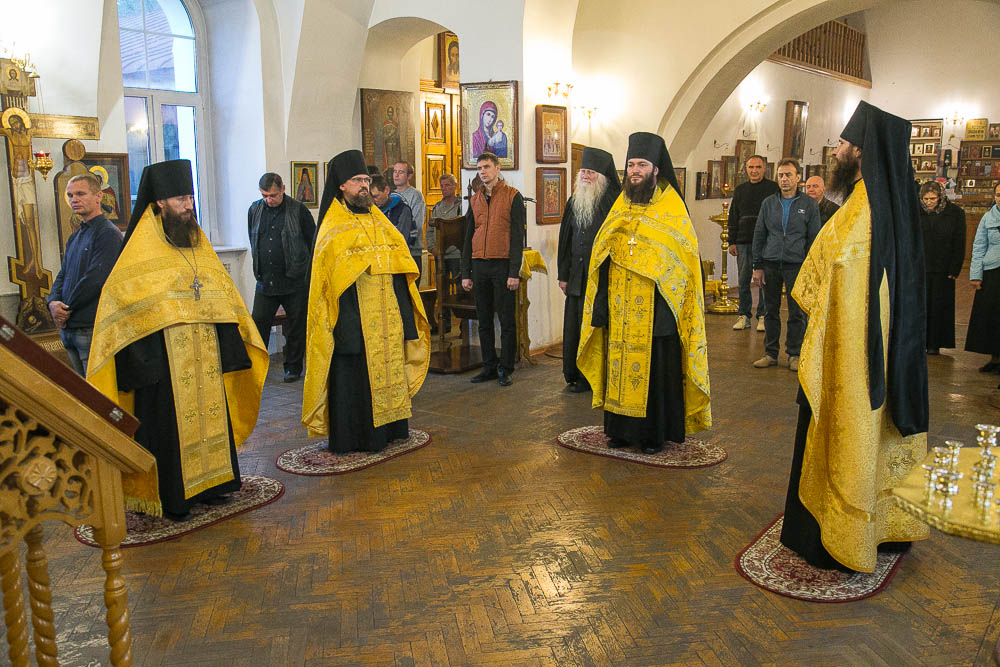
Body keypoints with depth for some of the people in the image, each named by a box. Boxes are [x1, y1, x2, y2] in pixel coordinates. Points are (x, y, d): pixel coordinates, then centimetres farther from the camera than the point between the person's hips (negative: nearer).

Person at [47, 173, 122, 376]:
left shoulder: (108, 234, -10)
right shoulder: (74, 237, 20)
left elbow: (95, 279, -17)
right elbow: (62, 276, 18)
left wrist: (66, 309, -9)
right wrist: (53, 302, -3)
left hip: (93, 329, -9)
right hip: (68, 327, 9)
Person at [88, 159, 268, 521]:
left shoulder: (200, 245, 12)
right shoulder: (141, 252, -6)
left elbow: (224, 298, 15)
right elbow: (122, 303, -9)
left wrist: (231, 351, 7)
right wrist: (141, 360, -16)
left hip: (205, 359, 6)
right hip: (165, 361, -6)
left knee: (209, 414, 10)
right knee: (169, 422, 0)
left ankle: (207, 483, 23)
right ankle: (170, 497, 11)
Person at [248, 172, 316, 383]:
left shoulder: (299, 210, -5)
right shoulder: (254, 210, 8)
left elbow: (313, 243, 1)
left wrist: (309, 273, 3)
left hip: (295, 280, -3)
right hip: (265, 280, 4)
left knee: (296, 326, 5)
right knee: (259, 323, 2)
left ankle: (293, 367, 18)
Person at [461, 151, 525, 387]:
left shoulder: (512, 196, -2)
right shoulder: (475, 200, 14)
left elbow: (517, 237, -6)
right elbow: (468, 238, 16)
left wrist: (514, 272, -13)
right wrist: (466, 273, 10)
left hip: (503, 265, -5)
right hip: (480, 265, 5)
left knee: (507, 320, 0)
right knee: (484, 320, 9)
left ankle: (505, 369, 8)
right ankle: (489, 367, 19)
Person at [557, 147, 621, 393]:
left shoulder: (615, 204, -7)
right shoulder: (574, 203, 11)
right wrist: (563, 275, 12)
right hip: (578, 278, 6)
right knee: (575, 325, 8)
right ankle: (579, 376, 21)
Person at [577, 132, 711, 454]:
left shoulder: (673, 210, -2)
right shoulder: (619, 207, 11)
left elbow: (688, 259, -4)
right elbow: (601, 257, 12)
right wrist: (600, 306, 6)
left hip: (657, 310, -4)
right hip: (621, 312, 4)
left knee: (656, 368, 2)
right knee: (621, 367, 7)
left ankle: (656, 433, 14)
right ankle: (621, 428, 20)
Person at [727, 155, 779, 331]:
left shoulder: (773, 188, 4)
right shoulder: (740, 190, 15)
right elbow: (733, 217, 16)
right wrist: (732, 241, 9)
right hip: (743, 242, 3)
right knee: (744, 280, 4)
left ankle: (763, 316, 6)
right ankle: (744, 315, 12)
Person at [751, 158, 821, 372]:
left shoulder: (809, 205, 4)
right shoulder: (768, 203, 9)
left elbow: (814, 239, 5)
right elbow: (759, 235, 10)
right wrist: (758, 266, 3)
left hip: (796, 266, -2)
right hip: (770, 265, 2)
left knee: (797, 313, 2)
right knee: (771, 311, 6)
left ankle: (794, 354, 13)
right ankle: (770, 353, 15)